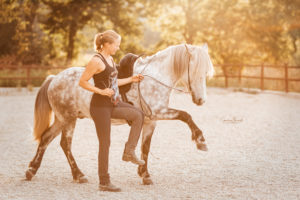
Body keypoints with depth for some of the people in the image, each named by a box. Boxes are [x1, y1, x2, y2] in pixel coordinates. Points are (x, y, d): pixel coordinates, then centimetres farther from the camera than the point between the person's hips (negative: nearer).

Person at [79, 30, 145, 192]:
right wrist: (101, 91, -23)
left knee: (138, 114, -1)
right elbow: (82, 82, -16)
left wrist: (131, 80, 16)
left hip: (114, 103, 9)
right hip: (100, 106, -9)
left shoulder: (110, 59, 13)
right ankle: (104, 182, 4)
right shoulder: (96, 61, -15)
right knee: (105, 143, -4)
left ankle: (129, 152, 4)